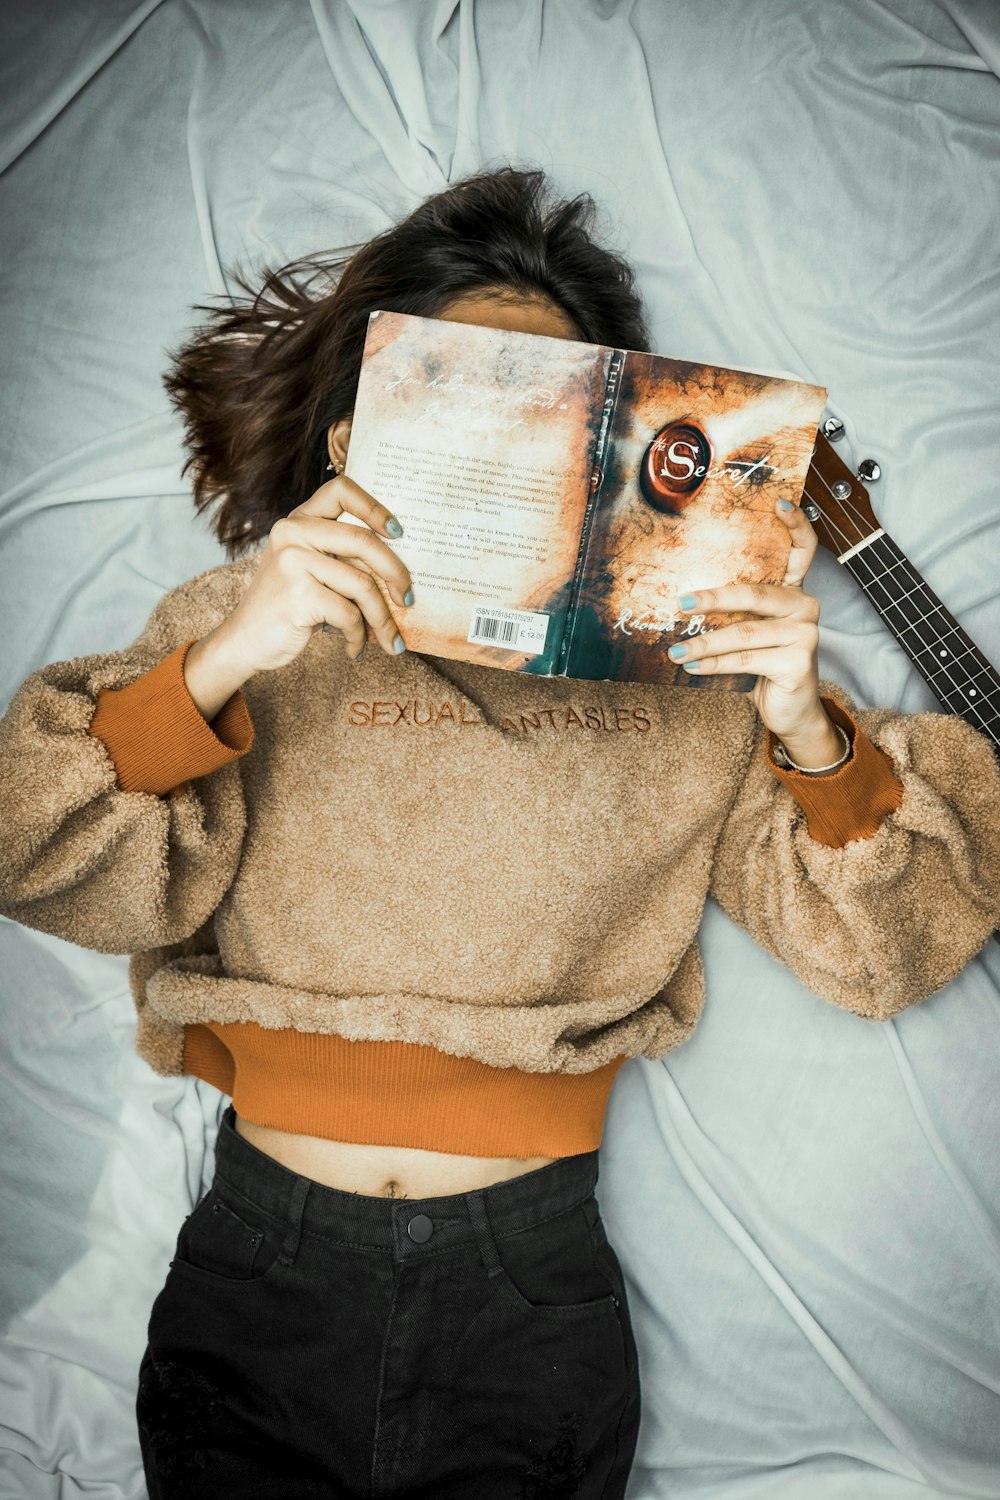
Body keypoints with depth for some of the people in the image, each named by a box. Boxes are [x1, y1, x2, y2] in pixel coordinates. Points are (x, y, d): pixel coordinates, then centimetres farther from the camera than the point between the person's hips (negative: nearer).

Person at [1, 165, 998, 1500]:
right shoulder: (244, 630, 1)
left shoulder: (684, 665, 0)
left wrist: (809, 737, -19)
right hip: (260, 1282, 1)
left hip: (534, 1300, 0)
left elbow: (884, 952, -2)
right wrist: (218, 664, -25)